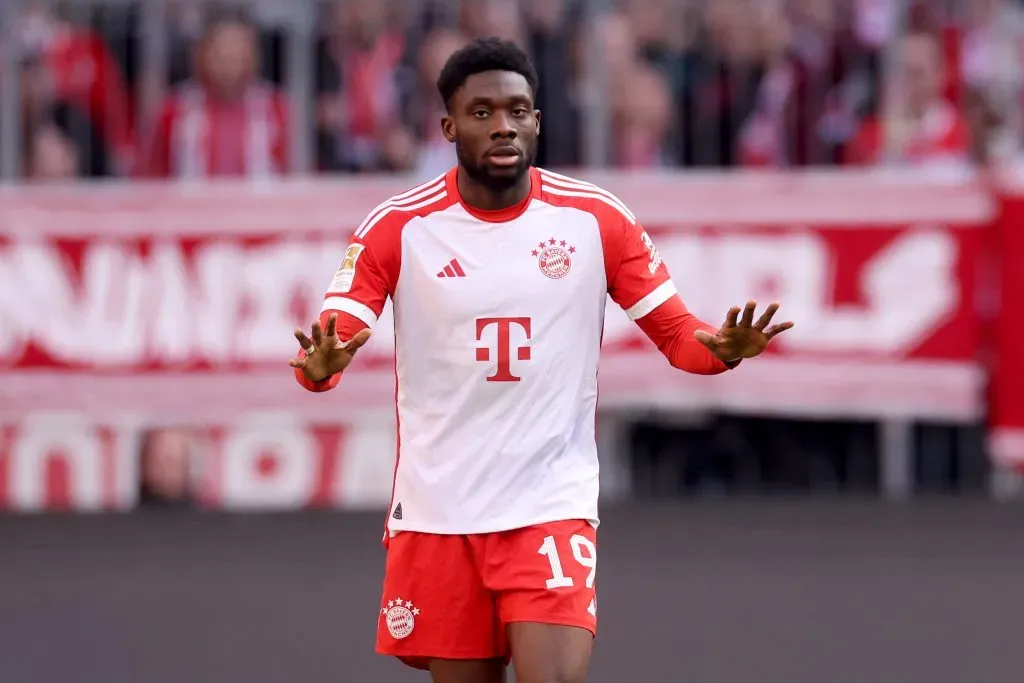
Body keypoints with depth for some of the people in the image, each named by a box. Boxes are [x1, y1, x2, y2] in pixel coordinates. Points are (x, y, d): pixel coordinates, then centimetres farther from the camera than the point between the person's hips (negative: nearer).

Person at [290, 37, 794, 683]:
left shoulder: (597, 219, -3)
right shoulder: (399, 226, -4)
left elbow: (677, 332, 2)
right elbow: (330, 342, -9)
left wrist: (721, 349, -21)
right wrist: (319, 365, -33)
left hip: (554, 503, -1)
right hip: (437, 509, 1)